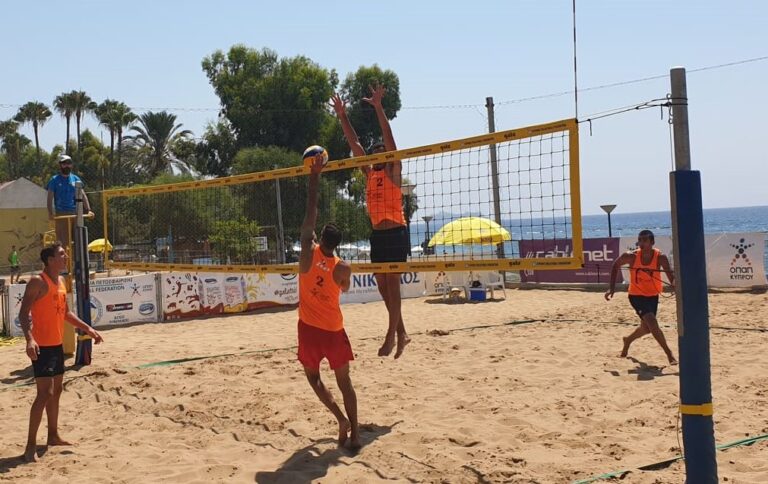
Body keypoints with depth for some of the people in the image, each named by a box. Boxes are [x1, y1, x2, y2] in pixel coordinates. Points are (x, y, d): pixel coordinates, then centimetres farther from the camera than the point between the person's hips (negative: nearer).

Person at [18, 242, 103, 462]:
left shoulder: (61, 283, 12)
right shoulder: (38, 282, -14)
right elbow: (24, 313, -20)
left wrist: (88, 329, 19)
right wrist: (29, 339, -33)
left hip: (57, 344, 9)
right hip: (41, 346, -9)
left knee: (56, 391, 16)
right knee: (45, 393, -12)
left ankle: (53, 435, 29)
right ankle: (31, 444, -7)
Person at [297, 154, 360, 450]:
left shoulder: (308, 254, -14)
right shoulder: (343, 269, -12)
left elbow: (310, 213, -9)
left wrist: (314, 175, -5)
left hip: (309, 328, 0)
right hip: (334, 329, 0)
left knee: (313, 377, 17)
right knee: (344, 382, 8)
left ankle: (341, 419, -1)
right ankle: (354, 433, 0)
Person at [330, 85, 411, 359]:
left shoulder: (393, 172, -2)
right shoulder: (369, 174, 14)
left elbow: (389, 141, -13)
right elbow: (354, 144, 15)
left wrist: (379, 108, -20)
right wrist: (342, 116, 11)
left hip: (396, 233, -7)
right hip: (377, 234, 7)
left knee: (392, 285, -7)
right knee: (383, 287, 8)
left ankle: (392, 336, -3)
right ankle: (401, 333, 17)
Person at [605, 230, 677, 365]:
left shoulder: (660, 258, -19)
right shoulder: (631, 257, -19)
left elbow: (672, 278, -25)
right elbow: (616, 265, -1)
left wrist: (674, 284, -48)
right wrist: (612, 288, -6)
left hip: (652, 296, 3)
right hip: (636, 296, -3)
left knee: (646, 328, 16)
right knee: (652, 322, -23)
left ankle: (628, 340, 47)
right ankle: (669, 353, -13)